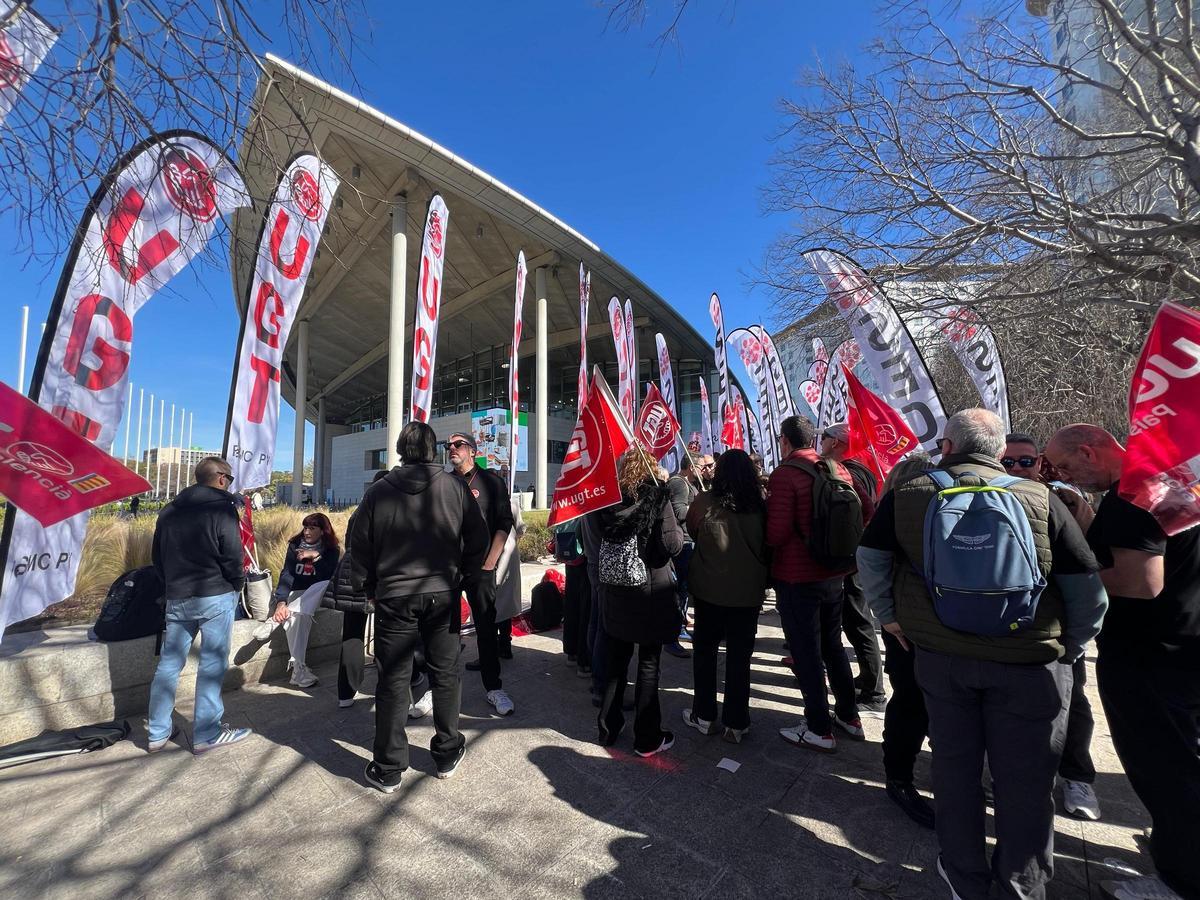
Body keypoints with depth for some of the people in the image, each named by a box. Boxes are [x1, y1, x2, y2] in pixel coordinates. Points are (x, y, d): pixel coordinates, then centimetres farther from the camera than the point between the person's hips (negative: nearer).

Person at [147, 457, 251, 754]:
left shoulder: (169, 510, 12)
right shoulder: (221, 507, -11)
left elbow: (157, 556, 17)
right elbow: (232, 555, -15)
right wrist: (238, 584, 1)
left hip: (176, 598, 7)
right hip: (215, 597, -7)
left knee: (169, 663, 13)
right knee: (212, 664, 0)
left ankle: (158, 733, 21)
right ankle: (207, 734, 7)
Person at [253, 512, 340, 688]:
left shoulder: (331, 549, -4)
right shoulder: (295, 545, -3)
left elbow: (329, 577, -16)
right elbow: (286, 574, -14)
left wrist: (316, 556, -26)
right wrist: (281, 602, -28)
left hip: (316, 594, 0)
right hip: (294, 592, 0)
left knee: (325, 585, -35)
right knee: (299, 616, -34)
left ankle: (274, 621, -33)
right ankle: (297, 666, -32)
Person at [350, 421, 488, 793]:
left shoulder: (379, 491, -4)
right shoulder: (455, 487, -6)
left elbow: (360, 547, 2)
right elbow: (478, 538, -3)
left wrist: (366, 589, 15)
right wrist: (463, 577, 10)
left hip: (394, 596, 0)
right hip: (443, 595, 0)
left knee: (392, 681, 10)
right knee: (445, 675, 14)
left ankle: (387, 769, 22)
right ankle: (447, 755, 28)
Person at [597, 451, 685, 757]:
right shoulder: (656, 495, -14)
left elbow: (599, 537, 6)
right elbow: (671, 544, -19)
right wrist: (678, 531, 1)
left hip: (616, 589, 5)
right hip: (650, 590, -4)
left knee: (616, 660, 18)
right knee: (648, 665, 8)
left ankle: (608, 728, 31)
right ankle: (647, 739, 20)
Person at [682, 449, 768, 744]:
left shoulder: (704, 502, -14)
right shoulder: (761, 504, -10)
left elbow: (691, 531, 5)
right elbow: (769, 544, 3)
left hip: (710, 589, -1)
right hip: (749, 591, 1)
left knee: (704, 650, 16)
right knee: (739, 656, 11)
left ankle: (704, 716, 27)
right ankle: (735, 723, 21)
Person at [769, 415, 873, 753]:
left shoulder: (784, 474, -18)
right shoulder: (836, 467, 2)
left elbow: (777, 533, -25)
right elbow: (867, 509, 8)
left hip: (797, 578, -7)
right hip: (834, 573, 7)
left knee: (806, 652, 7)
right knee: (832, 645, 23)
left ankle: (820, 730, 19)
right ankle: (849, 715, 37)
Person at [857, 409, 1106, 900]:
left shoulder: (908, 493, -6)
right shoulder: (1040, 498, -8)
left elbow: (869, 557, -2)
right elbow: (1088, 590, -5)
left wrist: (889, 615, 10)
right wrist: (1070, 648, 9)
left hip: (940, 654, 1)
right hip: (1029, 661, -1)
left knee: (954, 767, 18)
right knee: (1025, 784, 15)